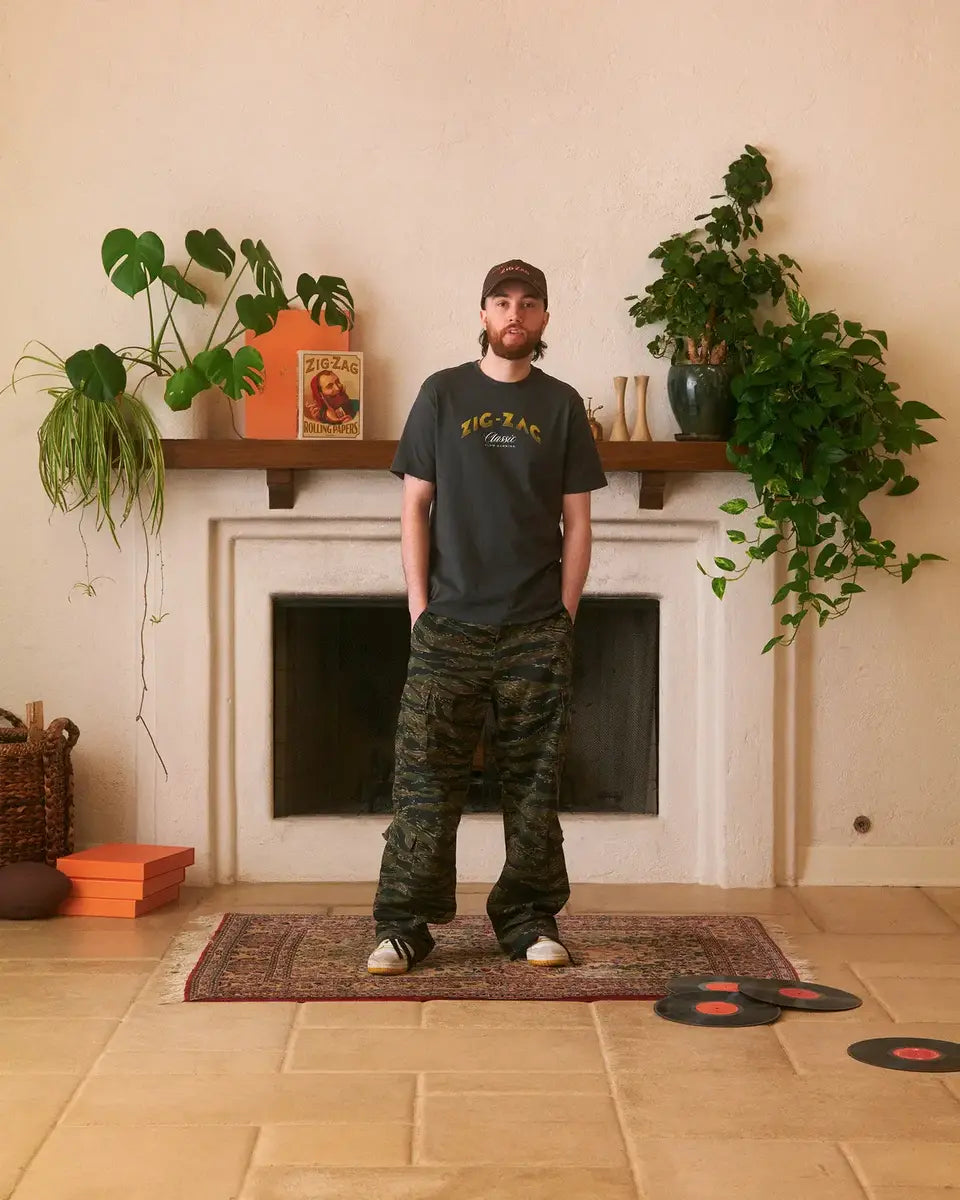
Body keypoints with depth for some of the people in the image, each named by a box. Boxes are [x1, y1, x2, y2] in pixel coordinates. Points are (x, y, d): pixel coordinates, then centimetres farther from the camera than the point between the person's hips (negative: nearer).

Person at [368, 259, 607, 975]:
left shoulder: (561, 406, 8)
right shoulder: (443, 394, 6)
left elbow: (577, 522, 8)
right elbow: (415, 506, 4)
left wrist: (565, 614, -1)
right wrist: (420, 606, -4)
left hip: (537, 631, 1)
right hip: (449, 624, -1)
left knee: (533, 783, 5)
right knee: (425, 780, -2)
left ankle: (530, 921, 15)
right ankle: (405, 926, 4)